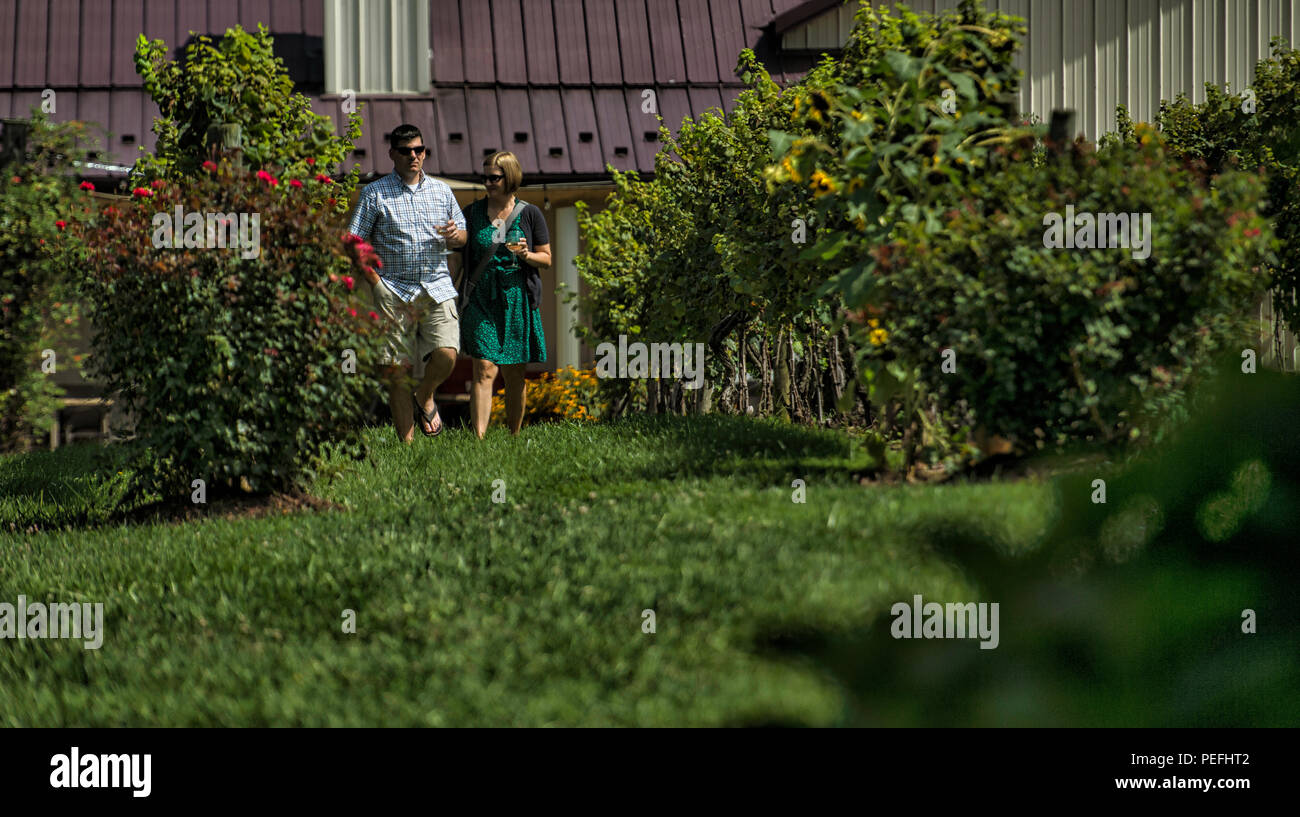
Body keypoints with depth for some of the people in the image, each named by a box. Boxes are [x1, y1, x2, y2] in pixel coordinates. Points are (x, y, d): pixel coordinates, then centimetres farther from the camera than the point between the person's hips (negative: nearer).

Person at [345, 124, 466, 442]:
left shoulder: (441, 191, 15)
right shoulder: (375, 193, 4)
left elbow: (462, 236, 21)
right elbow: (354, 242, 2)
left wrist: (454, 234, -4)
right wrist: (374, 281, -9)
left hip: (437, 287, 2)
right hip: (394, 291, -2)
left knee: (446, 354, -17)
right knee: (397, 369, -4)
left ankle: (425, 397, 16)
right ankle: (406, 441, 3)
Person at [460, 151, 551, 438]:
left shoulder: (530, 214, 3)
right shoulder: (472, 212, 7)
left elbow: (546, 260, 7)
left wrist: (526, 255, -13)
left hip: (517, 299, 0)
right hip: (482, 297, 0)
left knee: (515, 374, 7)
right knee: (484, 370, -12)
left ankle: (513, 436, 20)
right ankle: (479, 438, -19)